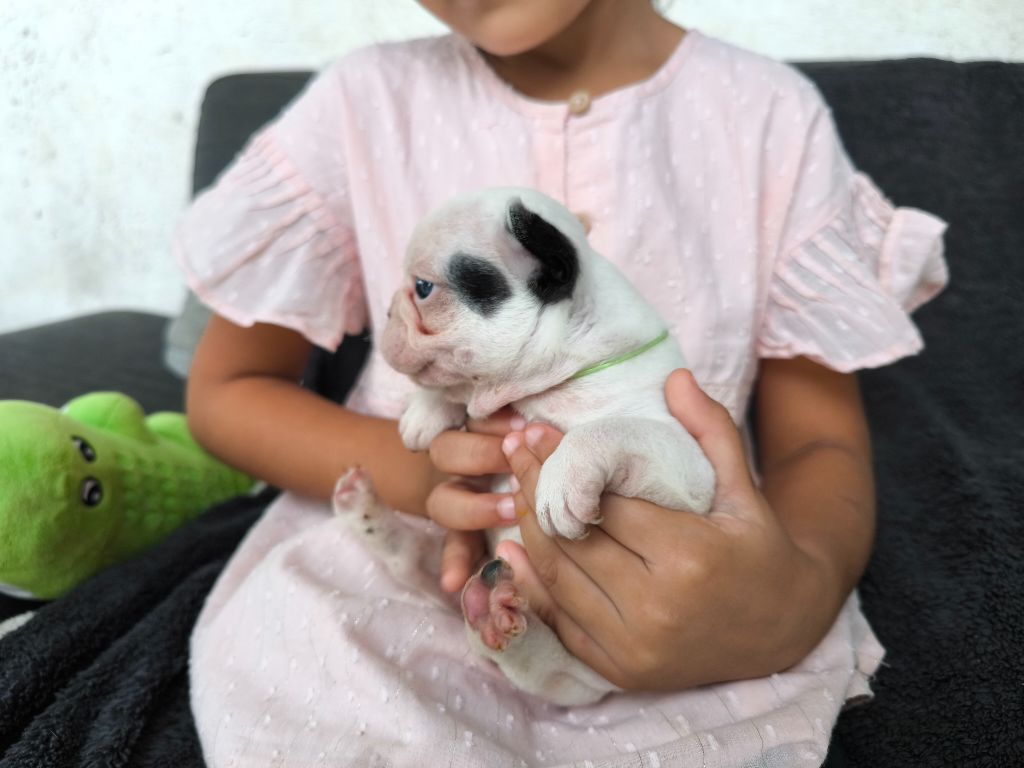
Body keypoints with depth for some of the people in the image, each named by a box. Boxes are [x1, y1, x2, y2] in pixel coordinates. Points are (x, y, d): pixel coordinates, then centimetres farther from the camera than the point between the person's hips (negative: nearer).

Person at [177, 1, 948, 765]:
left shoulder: (772, 113, -4)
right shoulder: (365, 102, -4)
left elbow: (822, 443, -3)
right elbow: (225, 388, 2)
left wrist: (799, 601, -28)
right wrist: (417, 467, -19)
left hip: (689, 591, 0)